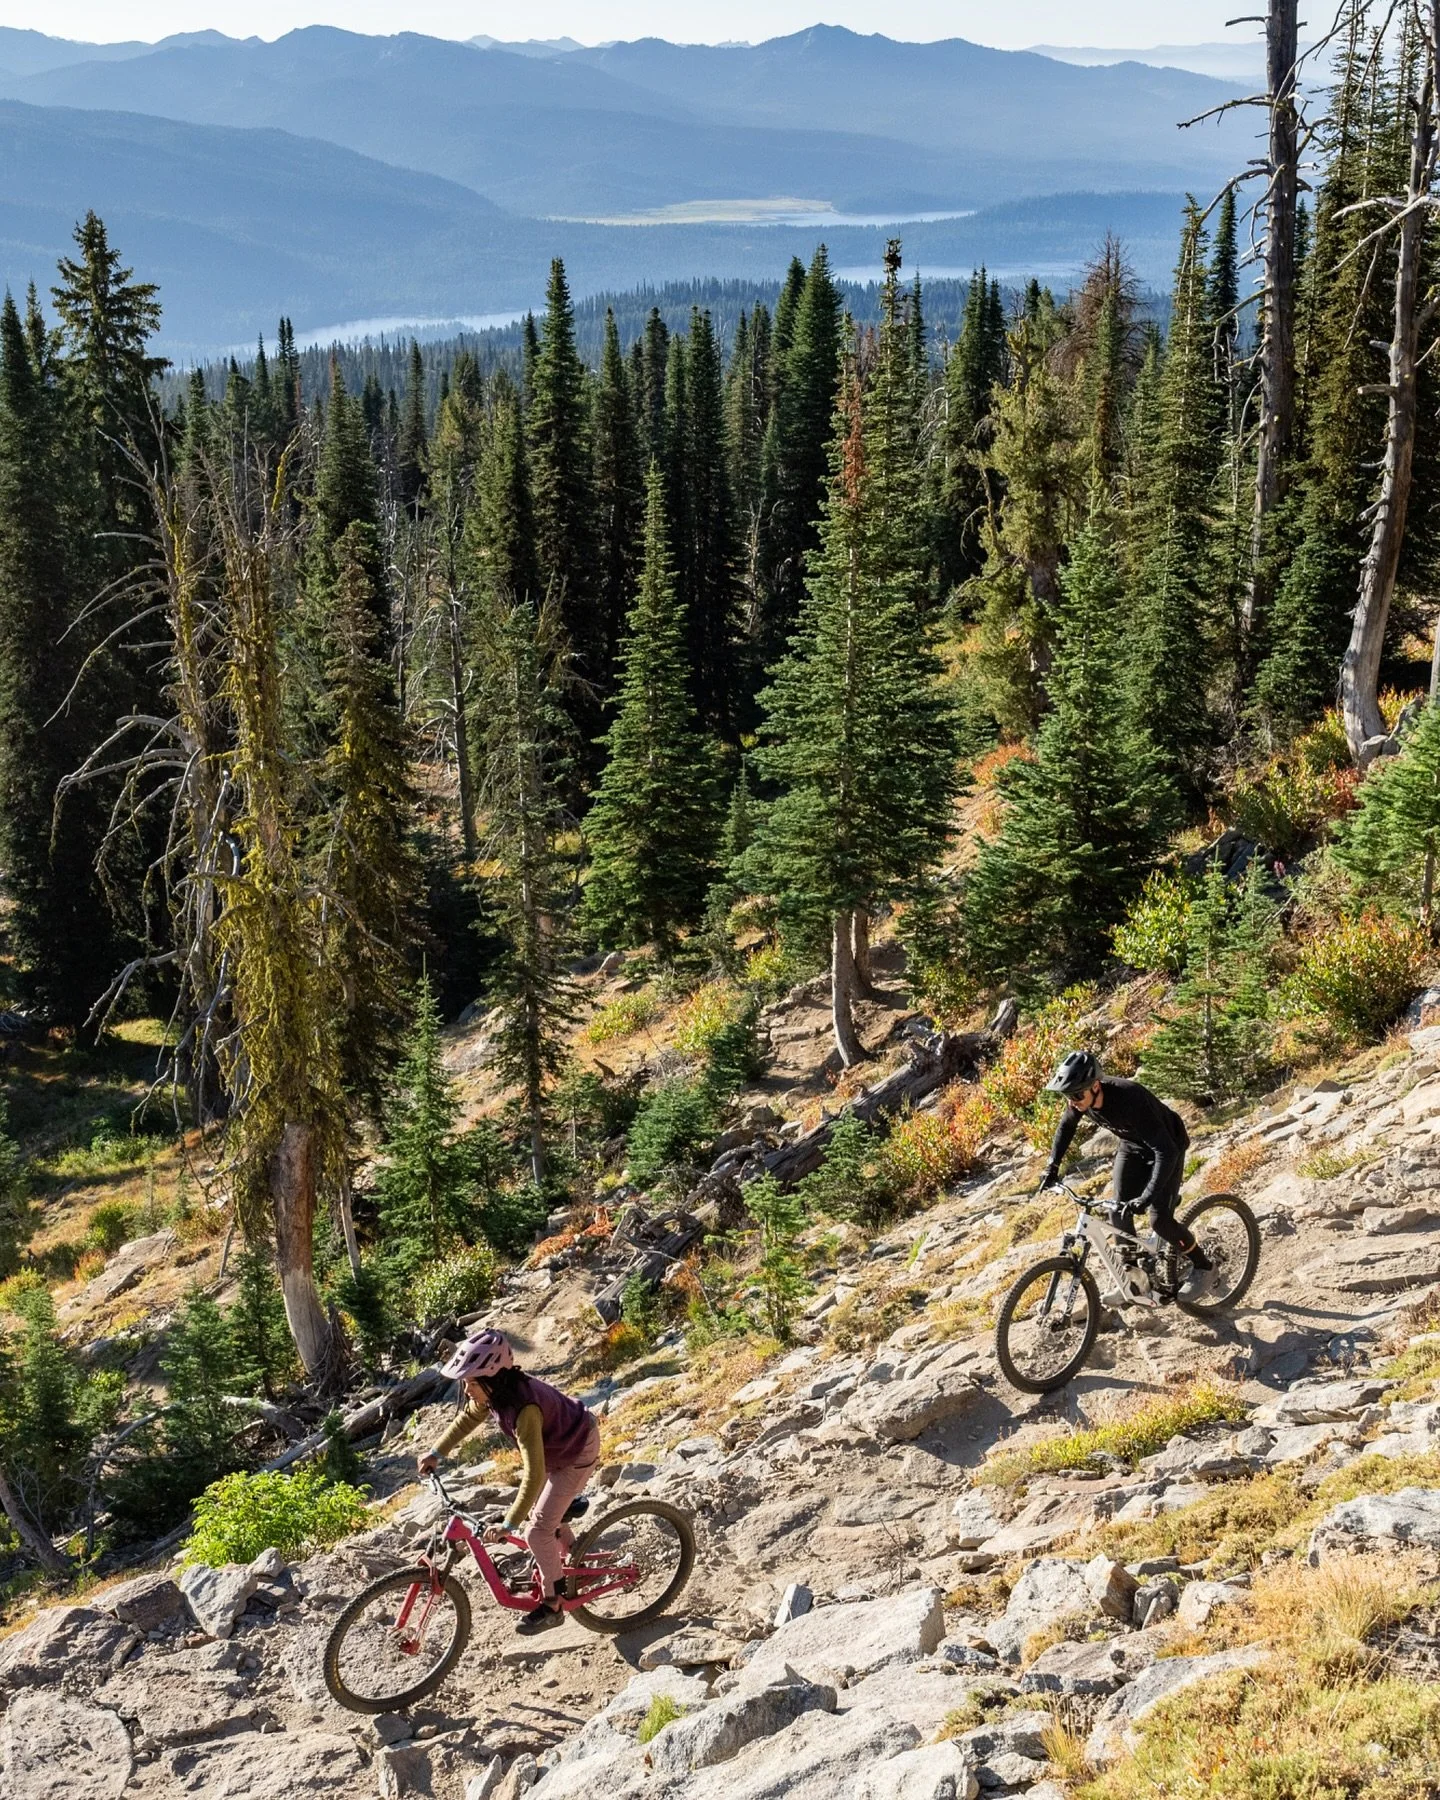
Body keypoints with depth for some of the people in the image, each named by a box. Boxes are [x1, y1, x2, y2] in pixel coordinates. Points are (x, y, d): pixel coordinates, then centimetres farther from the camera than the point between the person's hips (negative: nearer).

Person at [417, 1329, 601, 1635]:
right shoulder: (494, 1391, -17)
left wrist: (508, 1525, -39)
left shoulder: (524, 1409, -41)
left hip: (576, 1453, -8)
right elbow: (467, 1419, 6)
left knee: (538, 1530, -8)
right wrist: (436, 1453, 7)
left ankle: (551, 1605, 9)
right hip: (555, 1445, 8)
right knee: (539, 1509, 22)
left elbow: (533, 1476, -42)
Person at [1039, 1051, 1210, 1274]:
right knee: (1120, 1215, -2)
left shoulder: (1129, 1098, -41)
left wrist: (1146, 1198, -50)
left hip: (1166, 1146, -6)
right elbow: (1066, 1126, 3)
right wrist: (1052, 1167, -3)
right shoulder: (1081, 1096, -21)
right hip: (1132, 1146, 6)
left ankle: (1202, 1265, 11)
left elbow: (1166, 1152, -43)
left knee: (1160, 1220, -12)